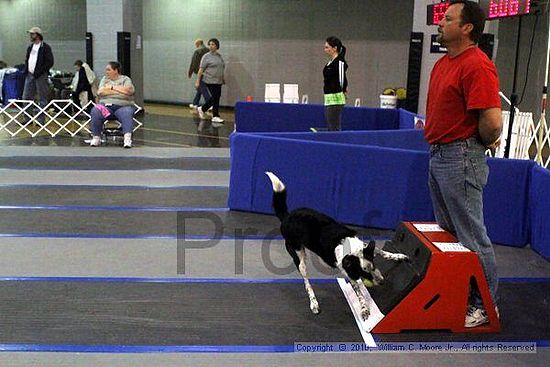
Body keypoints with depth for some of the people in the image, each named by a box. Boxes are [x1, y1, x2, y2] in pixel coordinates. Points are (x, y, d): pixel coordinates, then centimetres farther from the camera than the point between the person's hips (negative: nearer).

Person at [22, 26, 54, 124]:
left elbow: (50, 62, -12)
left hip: (41, 76, -8)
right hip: (29, 75, 8)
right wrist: (26, 70, 8)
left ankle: (40, 120, 3)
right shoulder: (30, 48, 19)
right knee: (26, 97, 6)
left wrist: (39, 72, -17)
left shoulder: (45, 47, -6)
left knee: (42, 99, -2)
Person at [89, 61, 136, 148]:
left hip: (122, 106, -2)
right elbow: (100, 92, 1)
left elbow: (130, 91, -12)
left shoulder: (125, 79, 10)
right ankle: (96, 137, -21)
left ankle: (127, 138, -49)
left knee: (127, 113, -35)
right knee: (95, 111, -27)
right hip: (106, 105, 2)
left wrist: (112, 87, -5)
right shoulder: (104, 79, 19)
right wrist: (121, 90, -2)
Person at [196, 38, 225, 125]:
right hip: (209, 82, -6)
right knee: (212, 100, -9)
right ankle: (201, 109, 13)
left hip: (218, 82, 6)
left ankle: (215, 117, 8)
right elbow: (201, 69, -9)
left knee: (216, 100, 4)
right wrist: (197, 81, -13)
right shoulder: (206, 57, -5)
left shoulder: (219, 56, 13)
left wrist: (223, 79, 20)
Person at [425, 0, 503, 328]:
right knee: (447, 232, 19)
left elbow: (492, 122, -25)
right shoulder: (443, 63, 12)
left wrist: (485, 143, -8)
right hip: (438, 155, 11)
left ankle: (484, 305, 12)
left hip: (461, 159, -10)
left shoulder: (476, 66, -19)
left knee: (471, 235, -1)